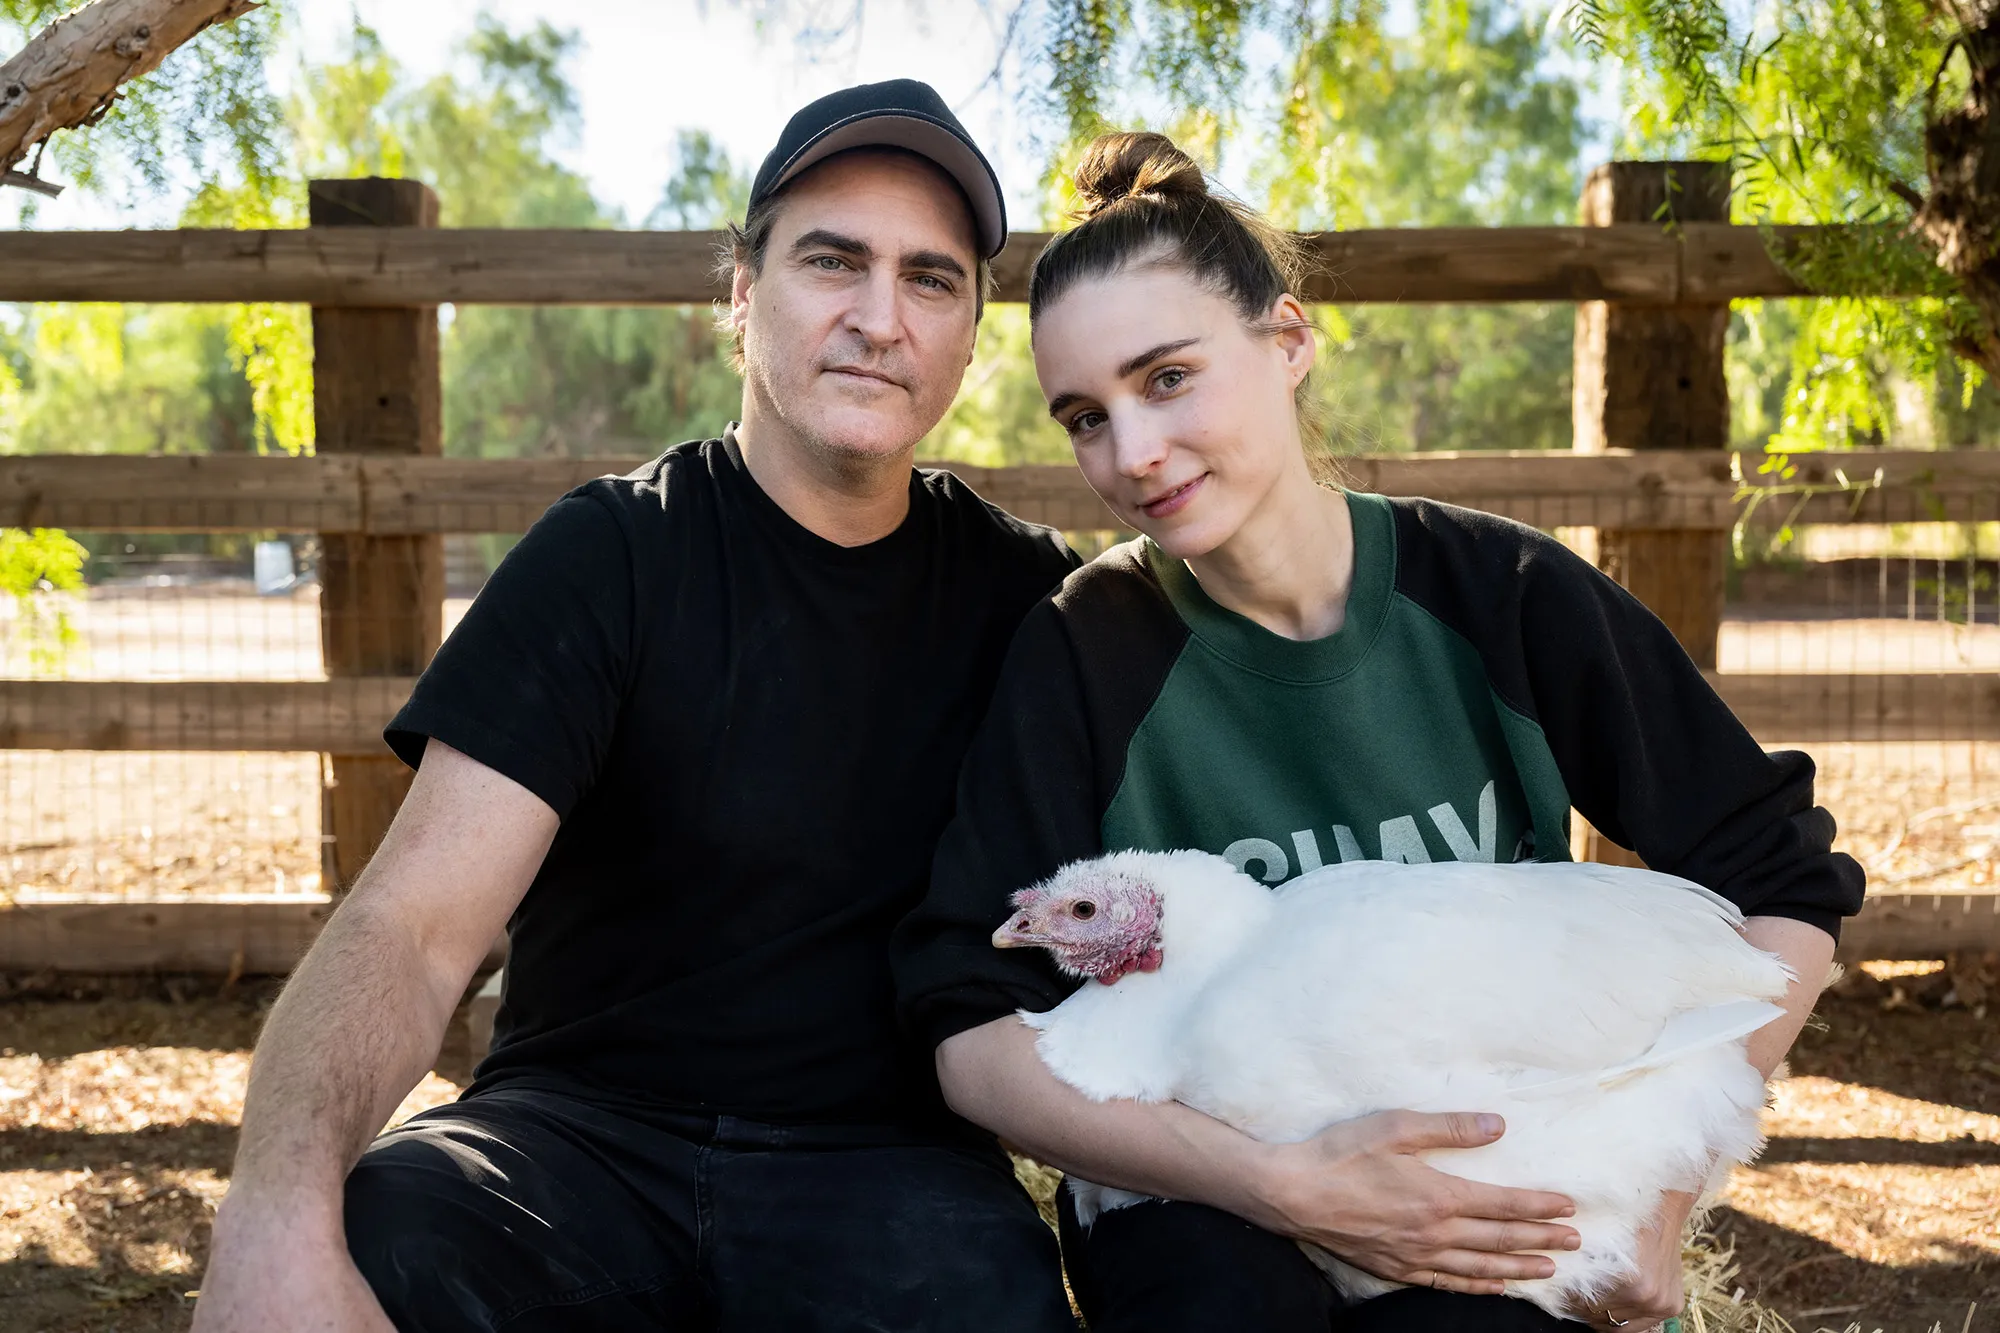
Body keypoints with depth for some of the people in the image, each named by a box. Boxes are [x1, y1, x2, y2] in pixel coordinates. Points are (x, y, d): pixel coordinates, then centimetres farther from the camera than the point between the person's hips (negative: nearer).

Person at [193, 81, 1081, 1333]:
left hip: (884, 1158, 2)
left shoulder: (1019, 592, 4)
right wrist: (278, 1222, -34)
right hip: (585, 1125, -1)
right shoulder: (614, 556, -5)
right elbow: (414, 925, -16)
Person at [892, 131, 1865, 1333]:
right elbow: (976, 1032, -14)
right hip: (1211, 1203, 0)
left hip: (1499, 1211, 1)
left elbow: (1783, 885, 1)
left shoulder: (1503, 598, -7)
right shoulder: (1081, 656, -9)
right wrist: (1278, 1185, -25)